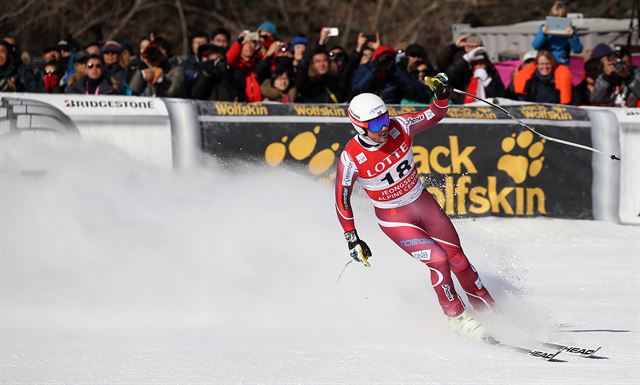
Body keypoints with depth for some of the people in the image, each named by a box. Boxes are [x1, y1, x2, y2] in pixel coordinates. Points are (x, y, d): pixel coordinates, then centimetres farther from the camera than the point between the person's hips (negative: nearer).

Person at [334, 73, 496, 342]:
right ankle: (458, 318, 0)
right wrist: (351, 238, -10)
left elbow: (435, 115, -2)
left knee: (457, 259, 6)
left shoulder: (399, 128, -15)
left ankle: (488, 310, 23)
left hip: (423, 203, 4)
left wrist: (442, 96, -23)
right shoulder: (351, 159, -23)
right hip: (394, 218, -4)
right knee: (439, 261, -17)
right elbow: (342, 199, -12)